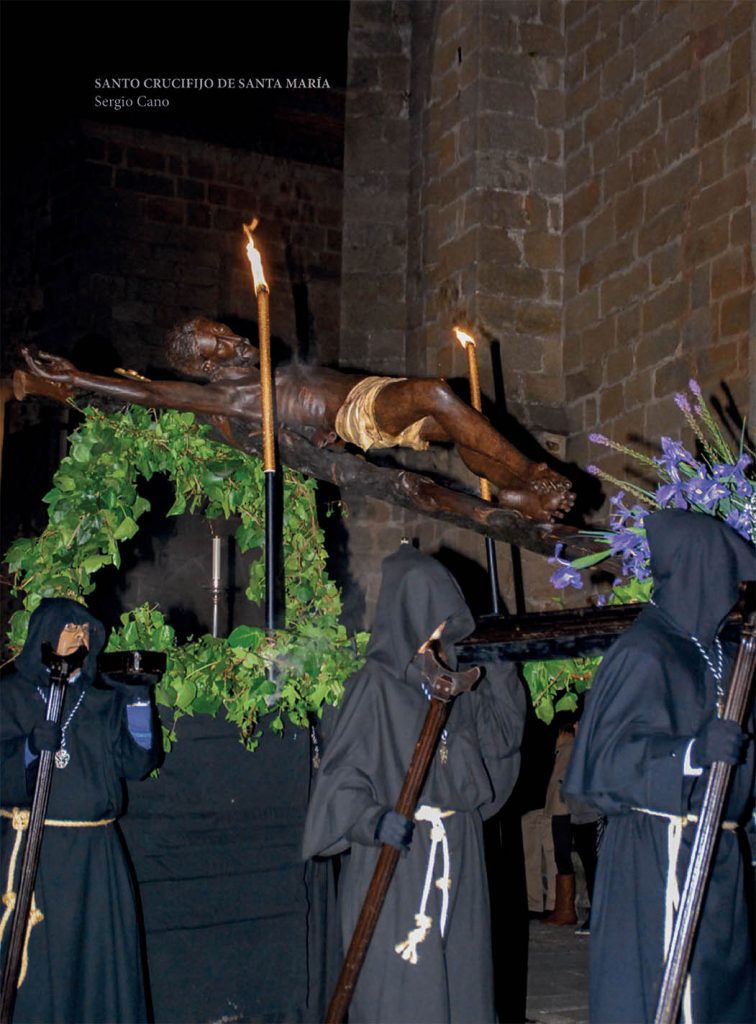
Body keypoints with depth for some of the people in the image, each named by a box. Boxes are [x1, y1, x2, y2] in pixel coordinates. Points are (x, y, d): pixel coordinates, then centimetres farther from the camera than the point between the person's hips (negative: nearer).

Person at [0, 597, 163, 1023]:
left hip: (94, 851, 3)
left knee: (99, 952, 1)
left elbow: (137, 763, 2)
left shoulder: (105, 698, 12)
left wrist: (139, 700, -7)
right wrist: (36, 743, -20)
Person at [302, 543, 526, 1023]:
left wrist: (500, 687, 3)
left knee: (460, 975, 11)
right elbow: (341, 771, -12)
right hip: (396, 860, -6)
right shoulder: (377, 685, -10)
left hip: (457, 859, 6)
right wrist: (371, 818, -28)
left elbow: (487, 757, 10)